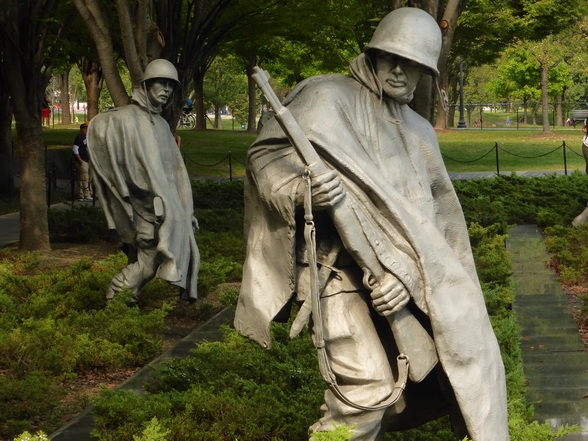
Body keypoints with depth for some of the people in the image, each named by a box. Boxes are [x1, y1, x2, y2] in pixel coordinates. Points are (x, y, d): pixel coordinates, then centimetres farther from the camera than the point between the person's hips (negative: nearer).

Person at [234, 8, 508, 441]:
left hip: (399, 275, 6)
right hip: (340, 271, -6)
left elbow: (439, 220, 5)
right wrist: (303, 189, -26)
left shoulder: (420, 132, 16)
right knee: (368, 388, -19)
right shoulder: (329, 97, 2)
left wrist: (409, 274, -13)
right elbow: (266, 154, -4)